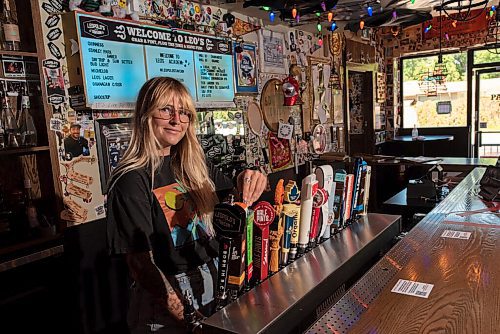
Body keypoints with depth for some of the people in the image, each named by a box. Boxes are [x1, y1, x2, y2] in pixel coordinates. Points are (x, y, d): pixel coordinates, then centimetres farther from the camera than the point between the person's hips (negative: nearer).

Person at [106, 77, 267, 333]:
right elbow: (140, 263, -21)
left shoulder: (193, 165, 0)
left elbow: (235, 198, 7)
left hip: (213, 292, 7)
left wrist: (250, 181, -17)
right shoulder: (132, 180, -18)